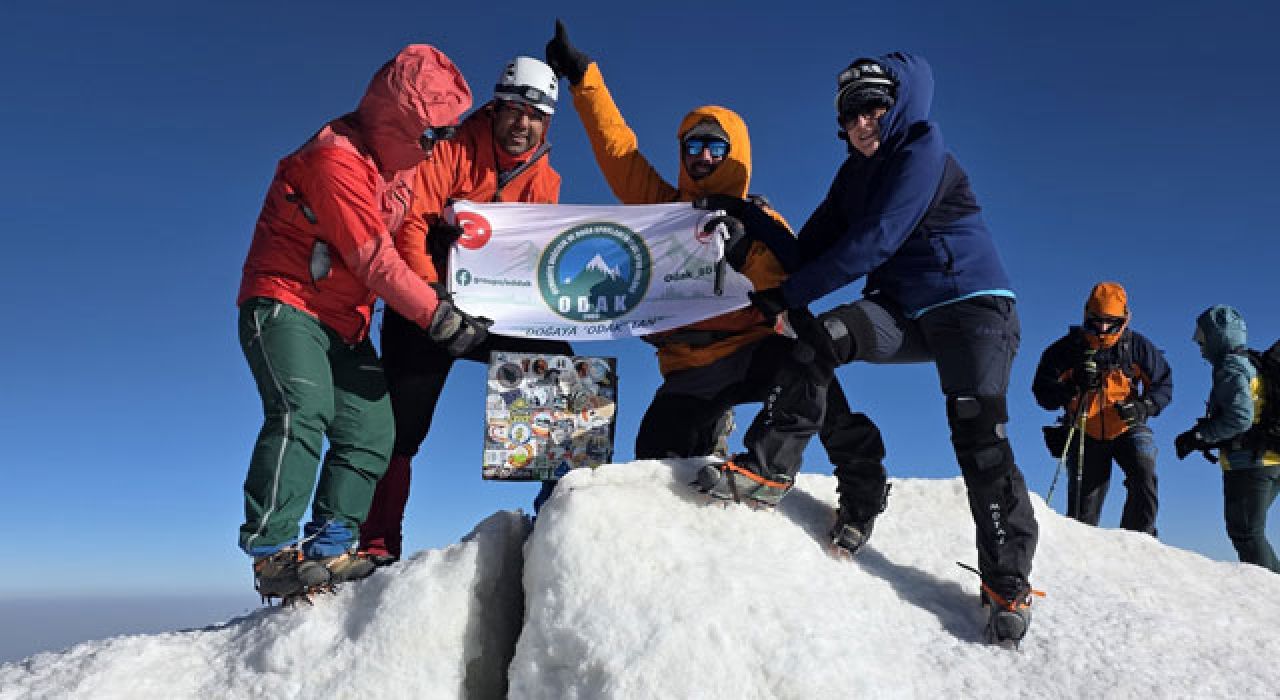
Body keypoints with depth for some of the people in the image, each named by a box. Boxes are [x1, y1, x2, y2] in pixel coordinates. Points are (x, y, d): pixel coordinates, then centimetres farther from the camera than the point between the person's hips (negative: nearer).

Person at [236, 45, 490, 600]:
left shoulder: (399, 162, 9)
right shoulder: (338, 159, -20)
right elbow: (375, 261, -23)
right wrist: (439, 316, -19)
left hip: (345, 321, 9)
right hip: (286, 304, -8)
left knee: (370, 431, -2)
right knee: (304, 411, -27)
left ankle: (326, 551, 2)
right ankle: (273, 552, -22)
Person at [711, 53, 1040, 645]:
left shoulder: (923, 152, -13)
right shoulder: (855, 175, 11)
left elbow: (875, 241, -22)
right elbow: (815, 241, 8)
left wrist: (789, 293, -22)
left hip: (971, 305, -5)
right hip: (902, 312, 6)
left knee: (978, 434, -18)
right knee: (824, 335, -23)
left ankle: (1007, 580, -7)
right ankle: (771, 463, -18)